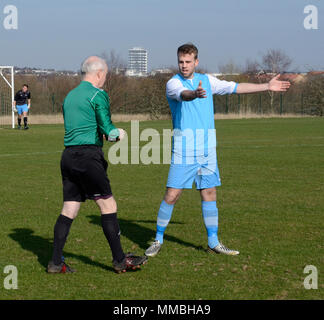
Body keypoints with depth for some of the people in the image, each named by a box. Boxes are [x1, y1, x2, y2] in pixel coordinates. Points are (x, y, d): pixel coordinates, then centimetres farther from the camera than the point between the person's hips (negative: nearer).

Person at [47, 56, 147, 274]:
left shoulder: (70, 95, 19)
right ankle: (119, 260, 1)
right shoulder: (98, 94, -5)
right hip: (88, 155, -8)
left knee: (69, 209, 8)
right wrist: (118, 134, 13)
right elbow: (107, 129, -8)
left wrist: (110, 133, 24)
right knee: (108, 205, -2)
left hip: (68, 155, 8)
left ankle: (56, 262, 6)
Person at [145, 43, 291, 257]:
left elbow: (234, 87, 19)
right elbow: (183, 94, -28)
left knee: (209, 194, 7)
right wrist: (195, 94, -52)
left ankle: (213, 242, 16)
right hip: (183, 151, -5)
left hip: (207, 151, 5)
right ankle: (158, 240, 10)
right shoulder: (173, 83, -6)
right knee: (171, 196, -5)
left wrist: (267, 86, 21)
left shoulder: (206, 80, 12)